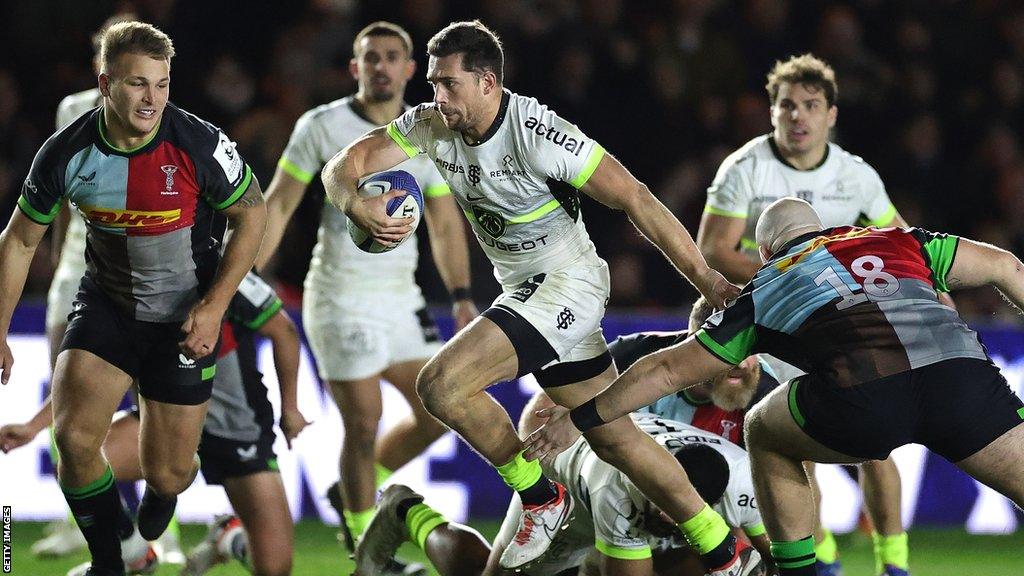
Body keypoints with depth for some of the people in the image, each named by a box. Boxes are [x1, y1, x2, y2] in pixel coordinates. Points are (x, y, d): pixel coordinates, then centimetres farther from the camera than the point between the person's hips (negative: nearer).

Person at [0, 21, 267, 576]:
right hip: (106, 300, 1)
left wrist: (213, 307, -13)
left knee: (167, 476, 1)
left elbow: (252, 215, -6)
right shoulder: (66, 153, -15)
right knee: (73, 436, -21)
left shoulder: (199, 145, -21)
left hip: (184, 319, -1)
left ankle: (162, 491, 43)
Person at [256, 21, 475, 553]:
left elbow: (444, 224, 14)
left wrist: (462, 296, 8)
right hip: (341, 300, -5)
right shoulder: (322, 126, -6)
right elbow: (277, 205, -3)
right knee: (364, 426, -9)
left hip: (401, 298, 5)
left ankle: (356, 489, 25)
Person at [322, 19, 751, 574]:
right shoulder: (431, 125, -3)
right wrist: (356, 205, -30)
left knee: (440, 383, -21)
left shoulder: (536, 134, -23)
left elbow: (634, 199, -20)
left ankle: (541, 499, -2)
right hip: (523, 292, 8)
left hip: (568, 284, -8)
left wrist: (706, 278, -21)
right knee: (613, 437, 12)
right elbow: (345, 165, -5)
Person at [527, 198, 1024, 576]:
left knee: (765, 433, 28)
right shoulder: (898, 242, 34)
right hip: (963, 371, 1)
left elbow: (666, 370, 32)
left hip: (864, 395, -1)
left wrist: (580, 419, 41)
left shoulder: (763, 293, 29)